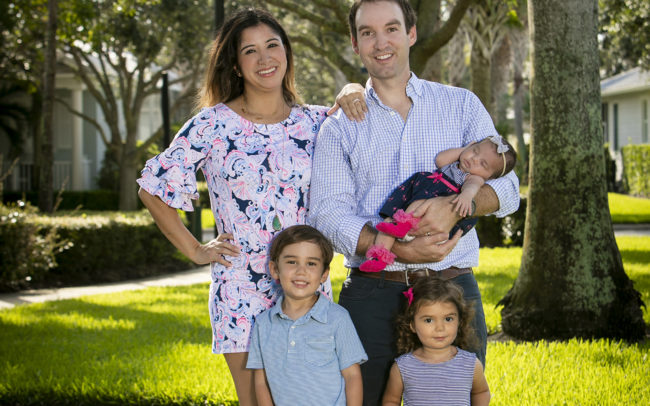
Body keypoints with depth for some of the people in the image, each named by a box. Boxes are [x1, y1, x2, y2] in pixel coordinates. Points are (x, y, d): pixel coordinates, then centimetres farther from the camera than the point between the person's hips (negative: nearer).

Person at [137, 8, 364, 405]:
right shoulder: (214, 124, -2)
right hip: (241, 294, -2)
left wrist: (352, 94, -3)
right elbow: (154, 188, 3)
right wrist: (196, 251, 2)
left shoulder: (316, 122, 5)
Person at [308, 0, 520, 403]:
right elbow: (328, 212, -3)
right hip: (371, 294, 0)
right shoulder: (340, 127, 8)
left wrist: (453, 206, -18)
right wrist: (398, 251, -20)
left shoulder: (462, 106, 11)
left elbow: (505, 187, 5)